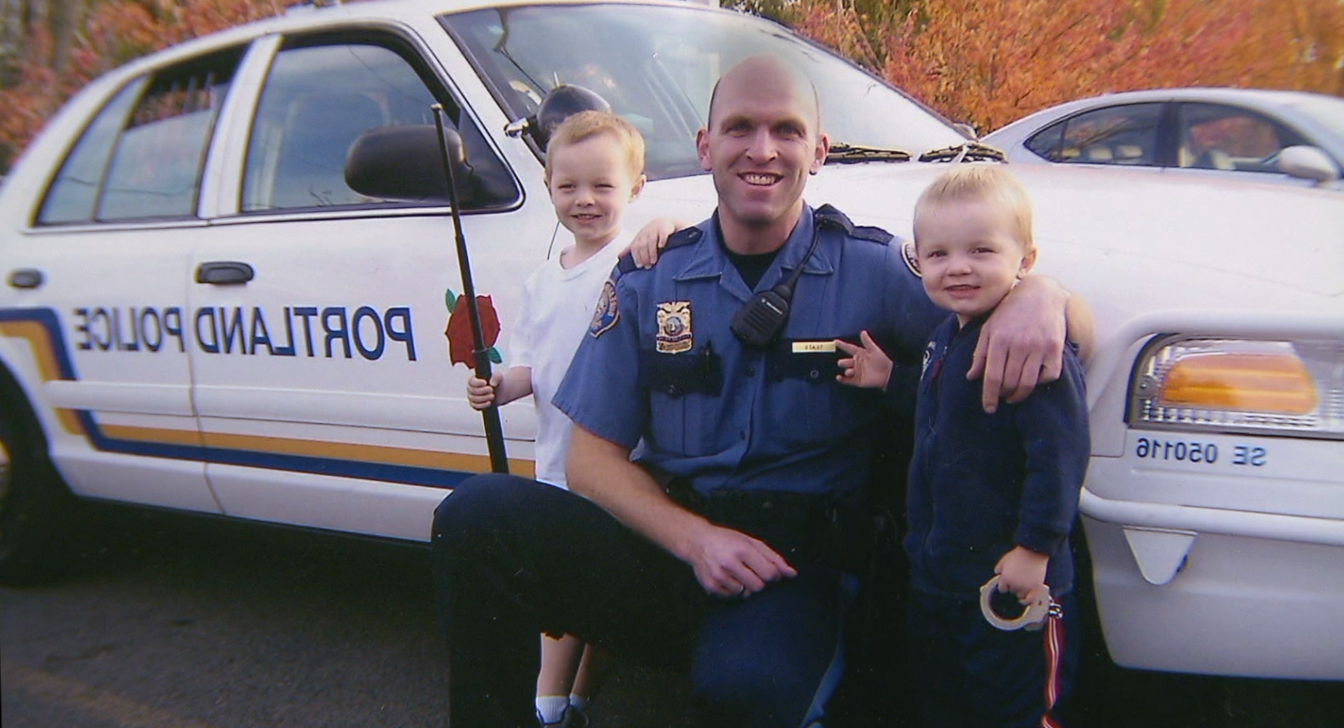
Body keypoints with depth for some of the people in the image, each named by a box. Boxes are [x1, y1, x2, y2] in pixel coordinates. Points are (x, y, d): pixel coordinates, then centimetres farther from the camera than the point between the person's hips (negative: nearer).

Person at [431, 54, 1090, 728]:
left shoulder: (872, 269, 0)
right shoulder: (648, 280, 4)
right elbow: (594, 457, 3)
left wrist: (1036, 294, -23)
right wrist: (696, 538, -14)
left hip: (792, 570, -2)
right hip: (667, 540, 3)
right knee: (477, 515, -22)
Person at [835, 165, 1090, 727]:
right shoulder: (946, 337, 7)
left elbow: (1059, 452, -26)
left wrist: (1035, 548, -24)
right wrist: (889, 379, 7)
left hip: (1010, 581, -9)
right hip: (934, 571, 9)